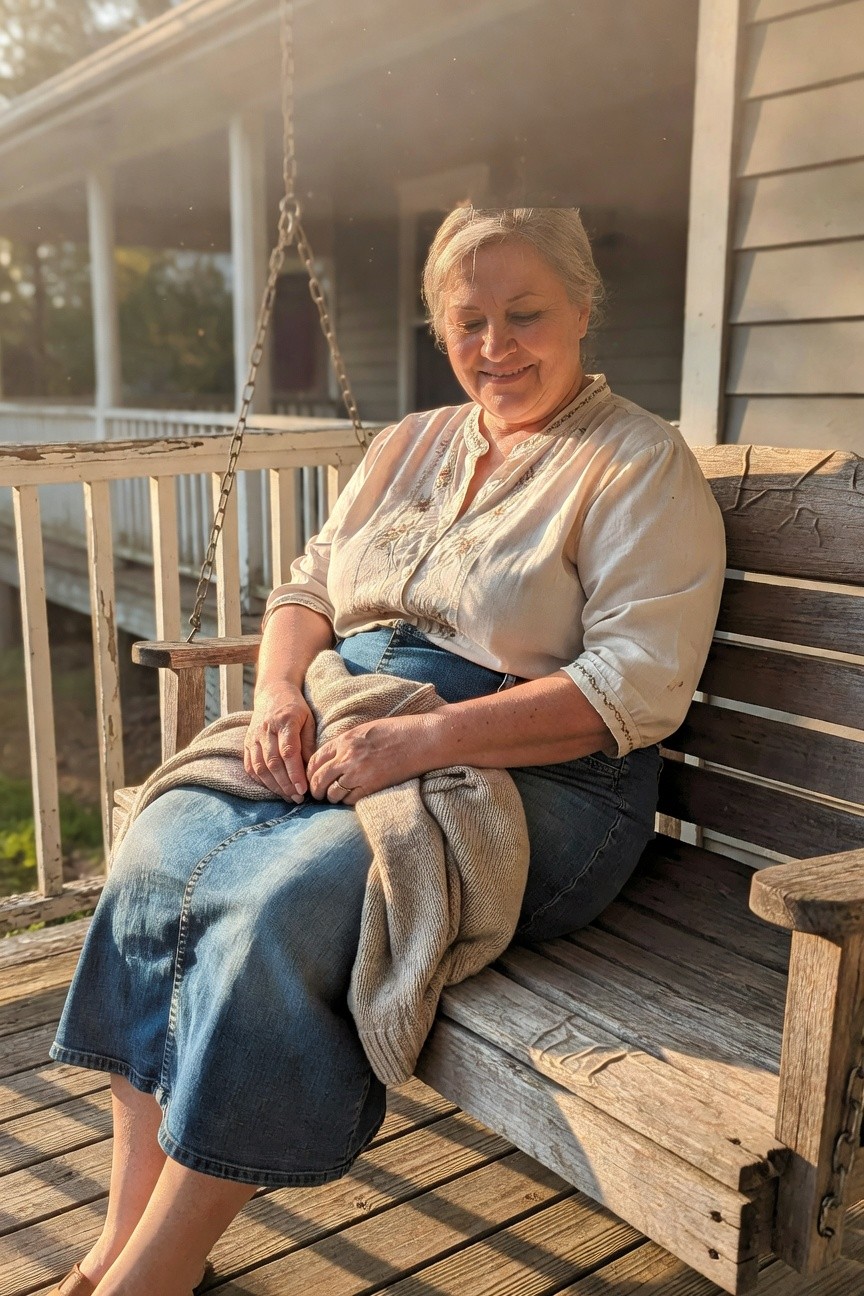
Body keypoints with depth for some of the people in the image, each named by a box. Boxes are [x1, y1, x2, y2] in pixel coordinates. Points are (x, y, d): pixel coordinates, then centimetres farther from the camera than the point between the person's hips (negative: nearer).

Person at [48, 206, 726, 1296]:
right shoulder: (410, 445, 18)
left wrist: (427, 736, -22)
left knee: (282, 903, -29)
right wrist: (280, 690, -6)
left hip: (533, 778, -6)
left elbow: (639, 687, -14)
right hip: (336, 740, 6)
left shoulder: (642, 465, -2)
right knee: (161, 847, -19)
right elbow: (307, 590, 18)